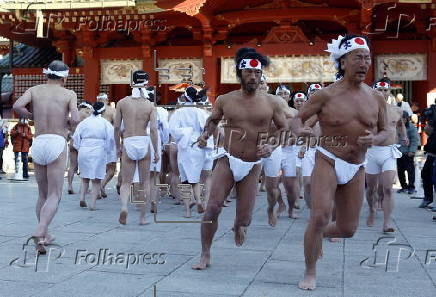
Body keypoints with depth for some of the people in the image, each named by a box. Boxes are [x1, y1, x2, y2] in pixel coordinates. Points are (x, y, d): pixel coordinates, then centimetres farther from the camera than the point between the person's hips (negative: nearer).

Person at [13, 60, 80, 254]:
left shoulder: (35, 90, 12)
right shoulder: (69, 94, 5)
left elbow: (17, 106, -6)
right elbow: (76, 119, -9)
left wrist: (32, 117, 13)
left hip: (38, 144, 4)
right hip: (57, 144, -4)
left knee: (43, 195, 17)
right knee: (54, 196, -4)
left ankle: (44, 236, 20)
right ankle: (39, 232, -25)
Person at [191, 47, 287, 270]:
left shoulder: (271, 103, -1)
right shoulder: (225, 100, 2)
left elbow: (284, 130, 8)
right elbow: (213, 120, 21)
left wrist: (271, 146, -9)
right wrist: (206, 134, 1)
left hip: (253, 166, 0)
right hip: (228, 160, 0)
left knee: (245, 219, 3)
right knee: (213, 207, -14)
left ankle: (238, 226, 44)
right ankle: (205, 256, 2)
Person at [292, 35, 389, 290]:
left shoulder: (376, 98, 3)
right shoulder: (326, 95, -7)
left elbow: (385, 131, 13)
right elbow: (298, 118, 0)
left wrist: (374, 139, -10)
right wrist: (299, 129, -23)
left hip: (357, 168, 4)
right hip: (328, 162, -4)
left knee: (347, 229, 8)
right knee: (319, 216, -18)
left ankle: (320, 234, 43)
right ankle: (310, 273, 2)